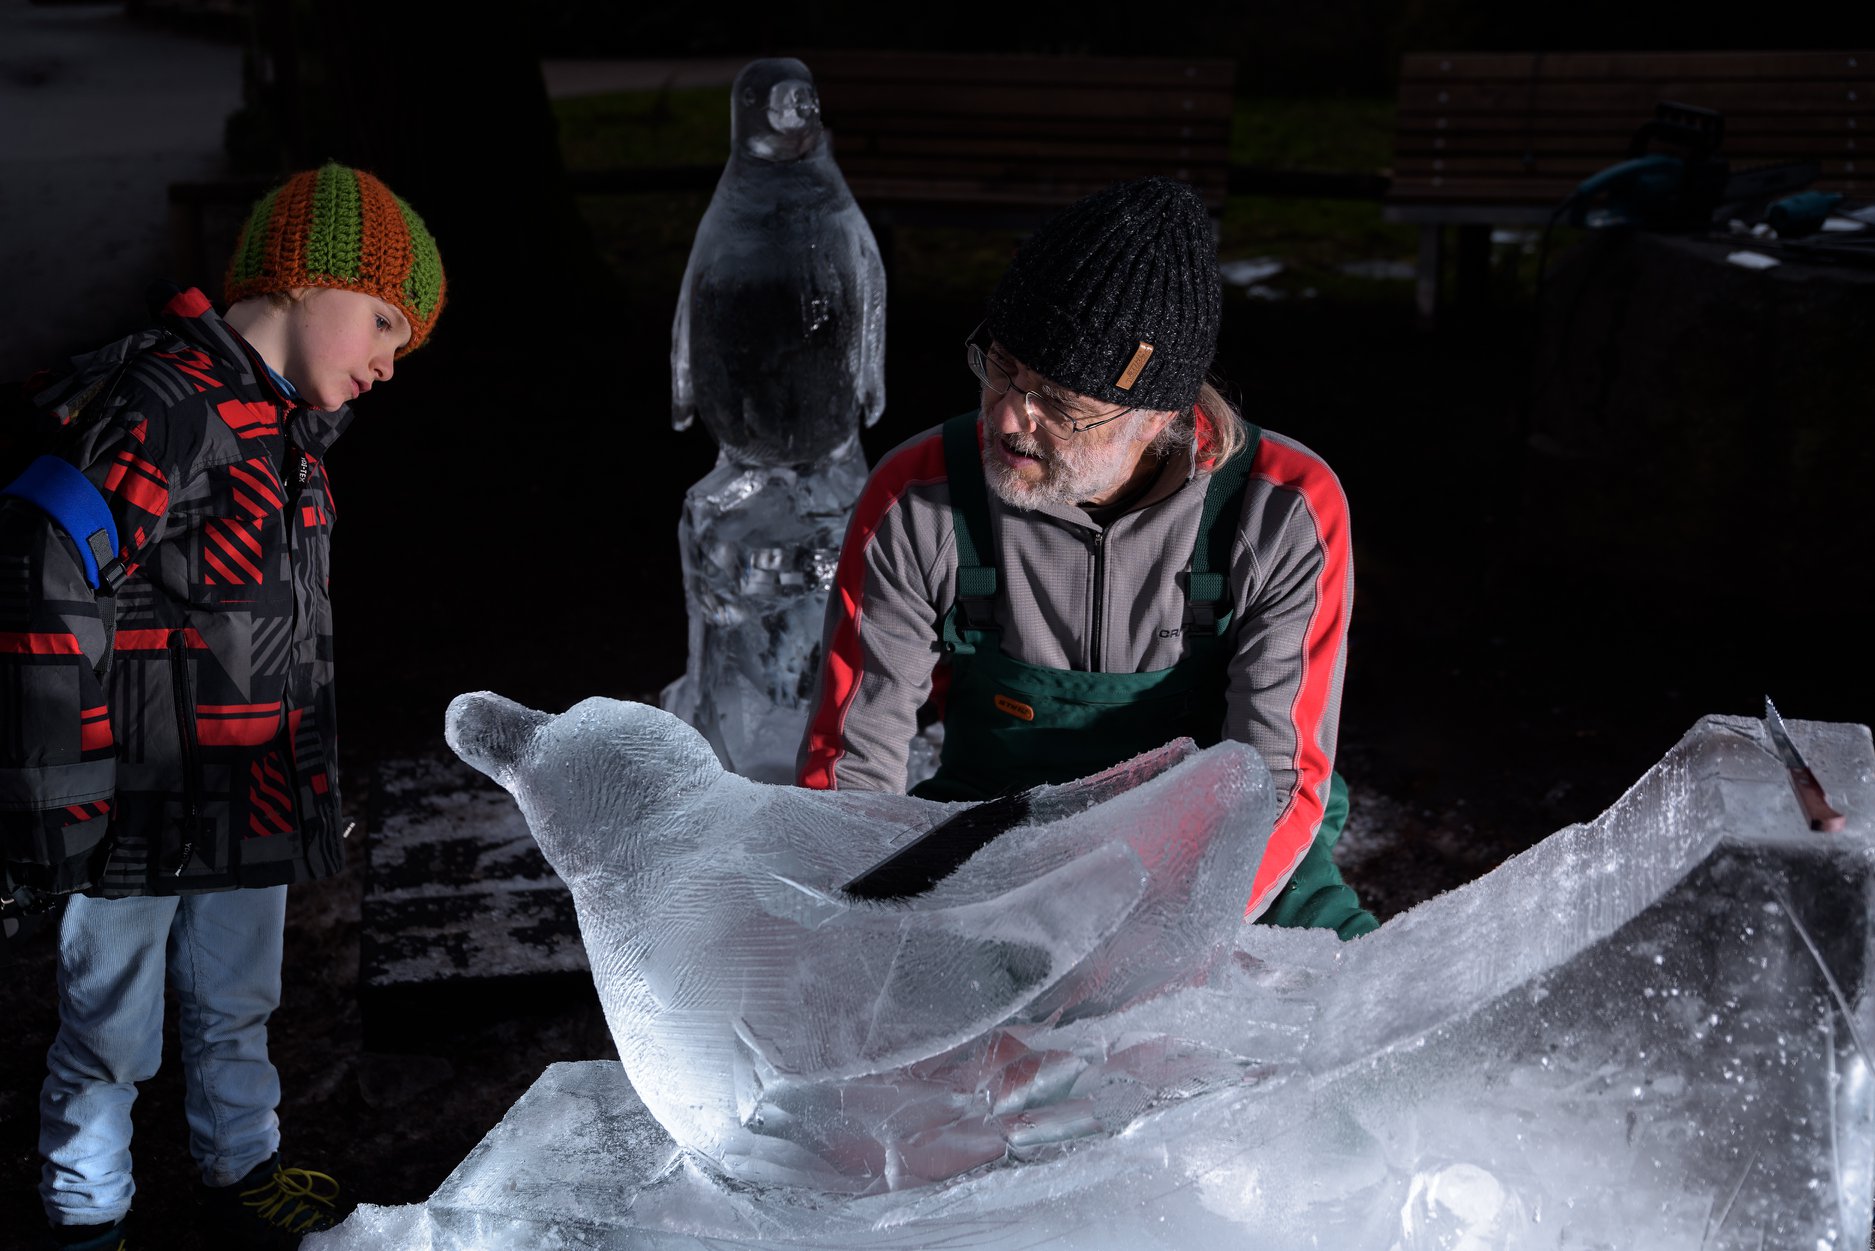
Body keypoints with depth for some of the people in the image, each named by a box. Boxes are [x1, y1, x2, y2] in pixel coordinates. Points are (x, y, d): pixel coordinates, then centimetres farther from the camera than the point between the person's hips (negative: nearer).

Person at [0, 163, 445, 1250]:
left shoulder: (289, 431, 10)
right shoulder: (163, 405, -20)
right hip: (145, 813, -8)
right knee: (112, 1030, 9)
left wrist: (317, 782, 22)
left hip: (254, 802, 8)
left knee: (237, 1010, 24)